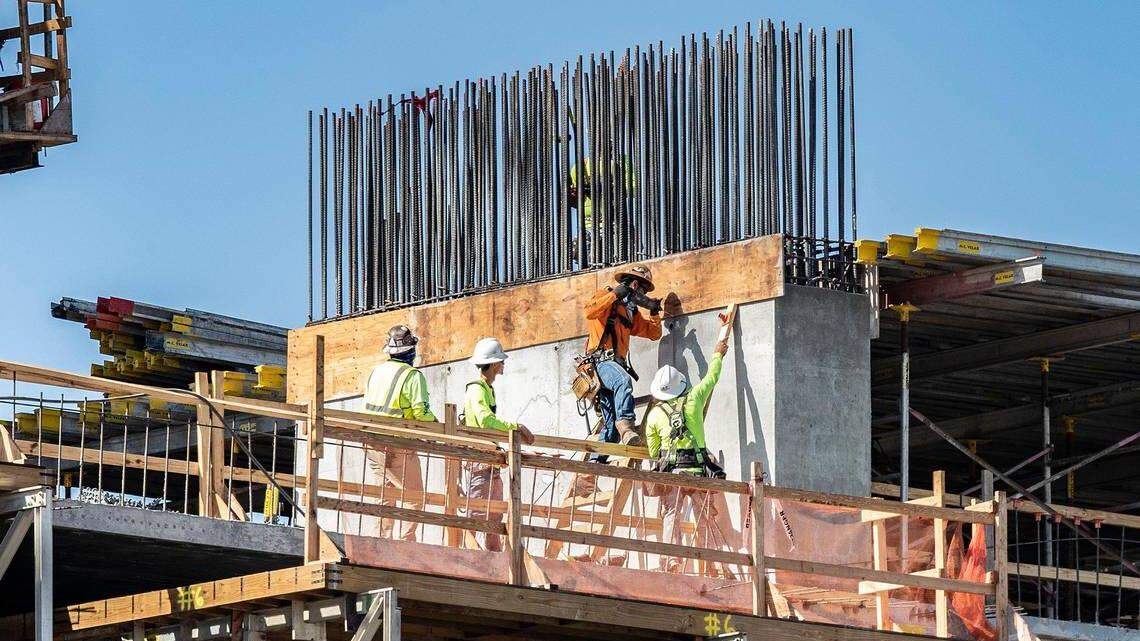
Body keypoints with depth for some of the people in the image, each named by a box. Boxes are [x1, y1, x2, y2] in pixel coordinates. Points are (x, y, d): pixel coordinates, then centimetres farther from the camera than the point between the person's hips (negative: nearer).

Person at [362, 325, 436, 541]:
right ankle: (406, 542, -8)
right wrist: (434, 421, 3)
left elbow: (367, 406, 14)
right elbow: (421, 411, -17)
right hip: (399, 446, -6)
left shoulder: (376, 372, 9)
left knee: (387, 494, 15)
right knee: (414, 496, 1)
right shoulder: (413, 376, -11)